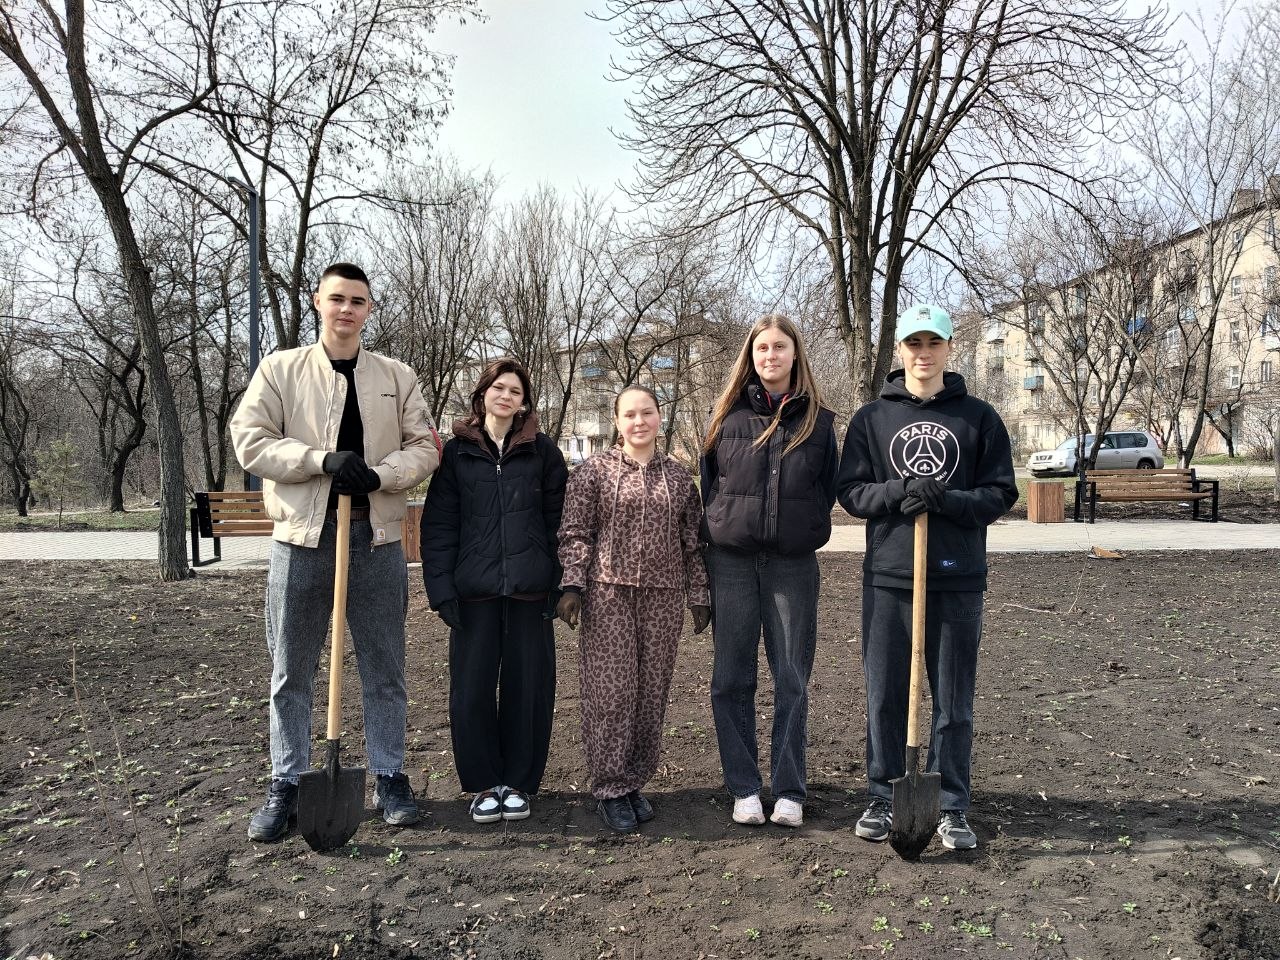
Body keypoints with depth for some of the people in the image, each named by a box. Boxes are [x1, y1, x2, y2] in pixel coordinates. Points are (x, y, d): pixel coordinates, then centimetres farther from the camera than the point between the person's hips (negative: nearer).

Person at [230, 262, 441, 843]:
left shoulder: (397, 377, 8)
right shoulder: (280, 369, 4)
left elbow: (425, 446, 5)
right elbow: (250, 440, -4)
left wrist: (379, 473, -15)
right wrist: (323, 460, -18)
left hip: (377, 537, 1)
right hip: (302, 536, -1)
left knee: (384, 668, 9)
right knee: (291, 670, 8)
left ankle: (389, 777, 23)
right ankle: (286, 785, 22)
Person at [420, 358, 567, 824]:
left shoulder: (543, 450, 6)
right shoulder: (457, 451, 6)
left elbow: (558, 519, 4)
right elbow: (438, 524, 3)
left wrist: (561, 582, -3)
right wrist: (440, 586, -6)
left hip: (530, 589, 0)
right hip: (474, 590, 0)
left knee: (528, 686, 6)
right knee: (472, 688, 4)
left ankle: (518, 782, 22)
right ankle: (484, 783, 21)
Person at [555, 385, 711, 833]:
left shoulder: (679, 477, 10)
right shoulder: (594, 471, 2)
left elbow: (693, 542, 12)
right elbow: (574, 533, -1)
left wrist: (699, 597, 10)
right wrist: (572, 586, -10)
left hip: (663, 597, 3)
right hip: (608, 595, -3)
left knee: (651, 692, 7)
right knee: (610, 690, -2)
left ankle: (635, 782, 22)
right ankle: (610, 788, 12)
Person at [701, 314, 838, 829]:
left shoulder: (817, 420, 5)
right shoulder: (728, 415, 5)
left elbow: (828, 490, 10)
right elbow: (708, 483, 10)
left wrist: (805, 531, 3)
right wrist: (719, 533, 6)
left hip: (793, 564, 0)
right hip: (732, 561, 1)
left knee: (792, 680, 5)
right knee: (732, 679, 4)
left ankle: (789, 791, 16)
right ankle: (744, 789, 17)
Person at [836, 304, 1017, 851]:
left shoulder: (979, 418, 6)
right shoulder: (871, 418, 7)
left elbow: (1001, 494, 2)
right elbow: (850, 491, 3)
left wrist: (944, 499, -15)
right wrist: (899, 492, -15)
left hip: (958, 580, 0)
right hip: (888, 578, 1)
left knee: (953, 702, 7)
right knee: (884, 696, 8)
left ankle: (951, 808, 22)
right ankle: (883, 798, 23)